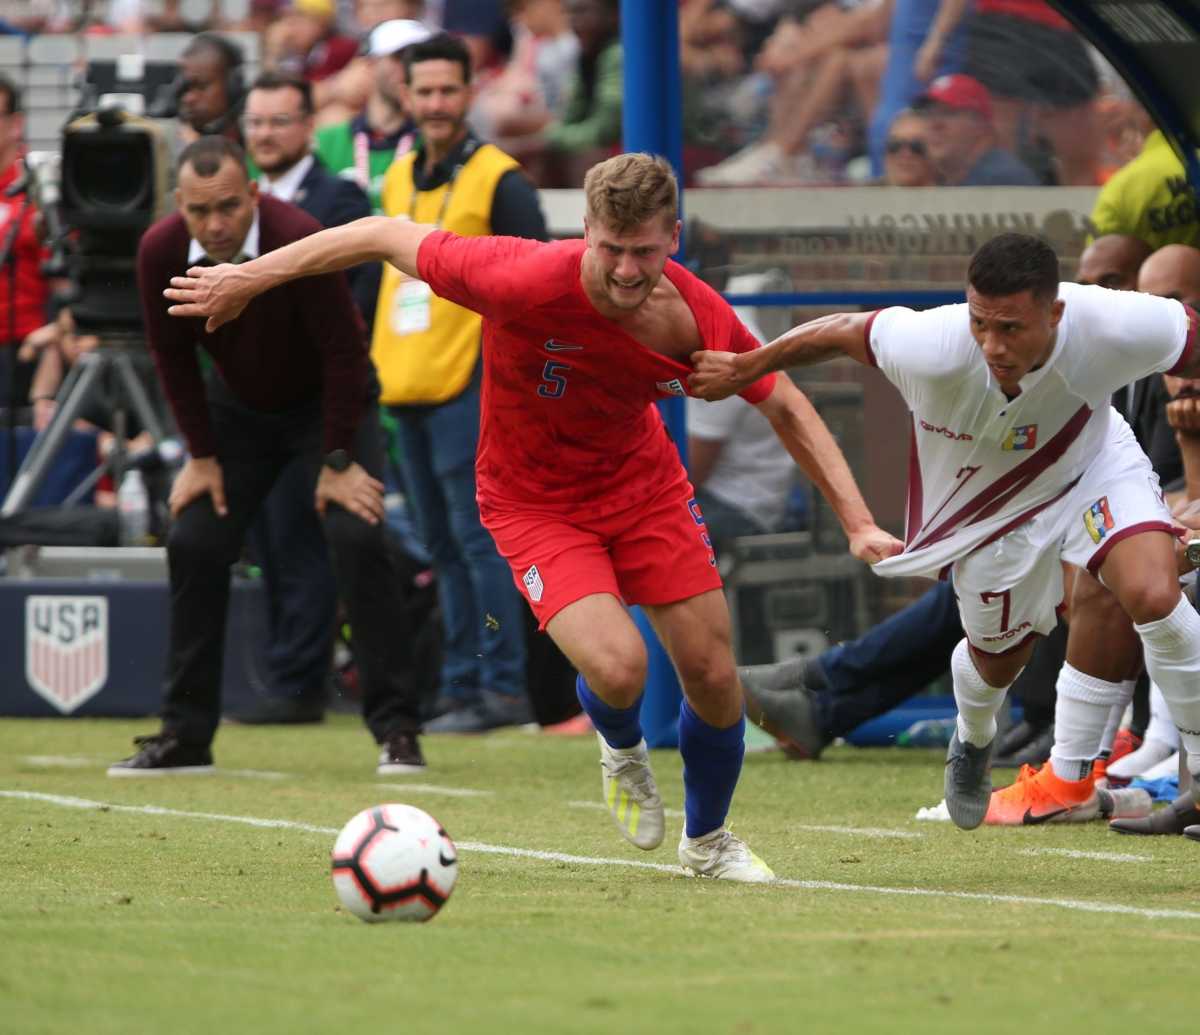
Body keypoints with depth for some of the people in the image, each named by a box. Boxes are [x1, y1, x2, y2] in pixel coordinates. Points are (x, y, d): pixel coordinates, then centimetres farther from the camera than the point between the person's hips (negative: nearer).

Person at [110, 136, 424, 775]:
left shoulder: (300, 241, -33)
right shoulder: (160, 253, -21)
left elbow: (344, 351, -23)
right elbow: (173, 357, -5)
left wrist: (338, 460, -20)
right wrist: (202, 456, -5)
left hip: (327, 399, -4)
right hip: (239, 405, 4)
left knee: (356, 537, -20)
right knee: (193, 544, -5)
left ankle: (396, 729, -13)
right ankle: (185, 736, 4)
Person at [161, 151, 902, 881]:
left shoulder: (696, 316, -22)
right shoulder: (526, 281, -33)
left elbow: (786, 408, -5)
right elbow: (388, 237, -21)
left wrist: (858, 522, -10)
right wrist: (251, 276, -14)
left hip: (644, 483, 3)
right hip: (535, 504, -3)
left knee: (714, 677, 1)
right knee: (618, 669, -24)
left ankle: (709, 841, 31)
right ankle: (623, 752, 16)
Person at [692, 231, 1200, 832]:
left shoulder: (1115, 328, -40)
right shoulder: (934, 350, -41)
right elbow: (841, 332, -21)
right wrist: (741, 371, -7)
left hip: (1090, 463, 0)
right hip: (989, 501, 0)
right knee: (998, 657, 18)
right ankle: (972, 742, 57)